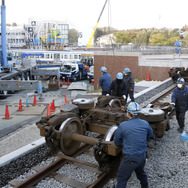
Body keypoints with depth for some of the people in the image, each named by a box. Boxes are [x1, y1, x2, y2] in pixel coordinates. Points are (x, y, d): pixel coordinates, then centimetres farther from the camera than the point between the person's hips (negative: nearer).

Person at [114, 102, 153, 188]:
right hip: (142, 156, 6)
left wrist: (118, 145, 18)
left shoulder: (123, 125, -19)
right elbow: (150, 135, 14)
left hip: (130, 158, -6)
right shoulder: (145, 124, -6)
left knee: (121, 179, 9)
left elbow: (116, 139, -3)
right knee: (140, 171, 33)